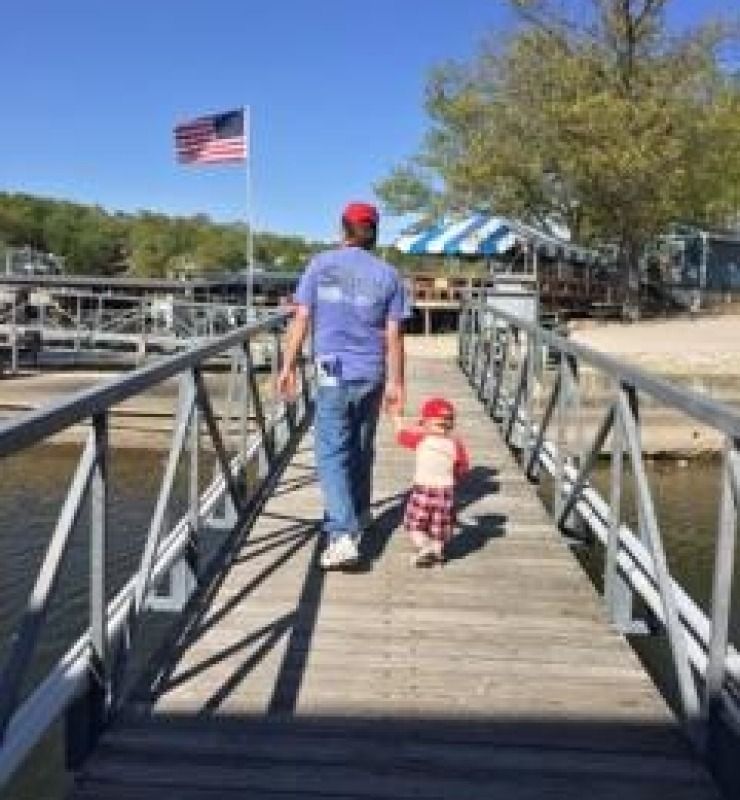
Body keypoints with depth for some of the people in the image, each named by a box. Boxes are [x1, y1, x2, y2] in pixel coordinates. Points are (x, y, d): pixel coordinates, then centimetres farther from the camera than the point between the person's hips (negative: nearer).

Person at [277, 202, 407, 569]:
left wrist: (288, 367, 3)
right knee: (362, 450, 18)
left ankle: (342, 536, -16)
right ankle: (358, 519, 33)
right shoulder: (388, 275, 2)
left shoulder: (320, 265, 0)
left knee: (332, 454, -3)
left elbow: (301, 320, -3)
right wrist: (396, 383, 6)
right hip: (372, 375, 3)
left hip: (333, 373, -2)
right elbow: (393, 336, 0)